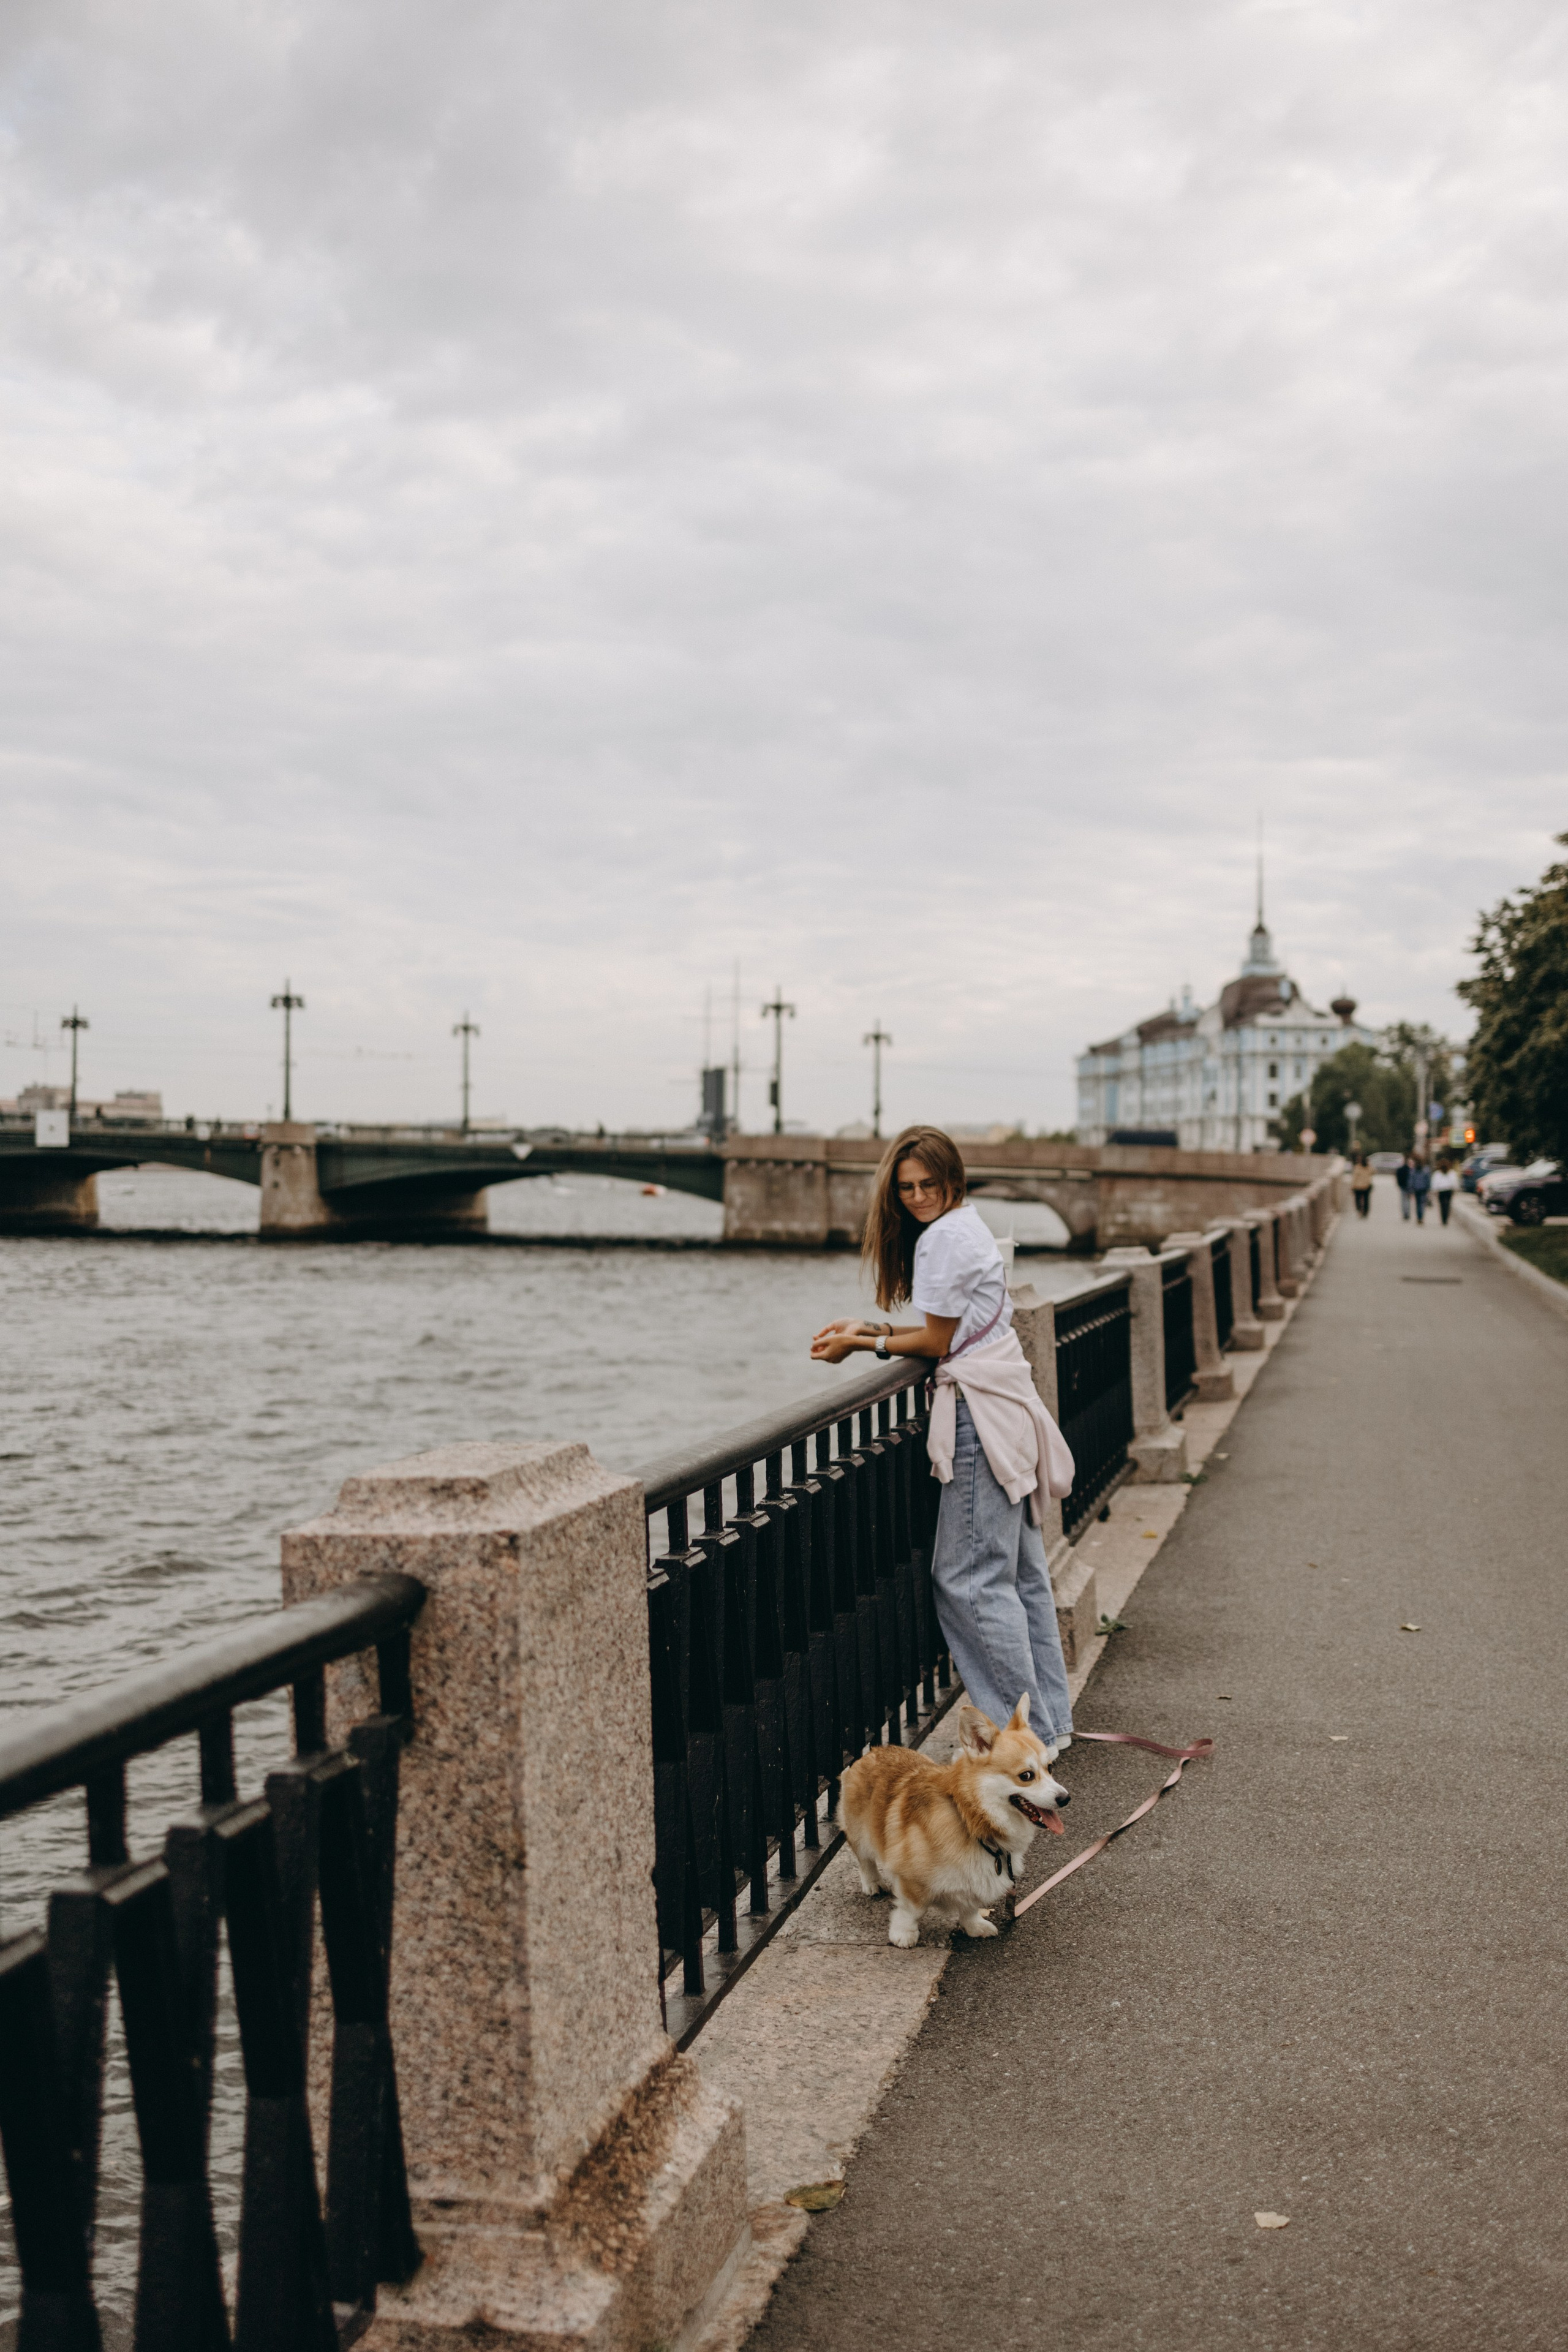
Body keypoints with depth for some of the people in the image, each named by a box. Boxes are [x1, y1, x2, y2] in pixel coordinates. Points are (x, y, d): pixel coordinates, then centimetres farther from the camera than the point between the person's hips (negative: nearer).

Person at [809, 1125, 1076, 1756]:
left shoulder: (944, 1238, -14)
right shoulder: (969, 1226, 16)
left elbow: (937, 1342, -11)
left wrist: (862, 1344, -1)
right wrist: (868, 1327, 13)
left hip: (983, 1414, -11)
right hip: (1007, 1404, 11)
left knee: (969, 1578, -5)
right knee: (1020, 1570, 14)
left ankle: (1028, 1732, -1)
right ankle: (1051, 1719, 21)